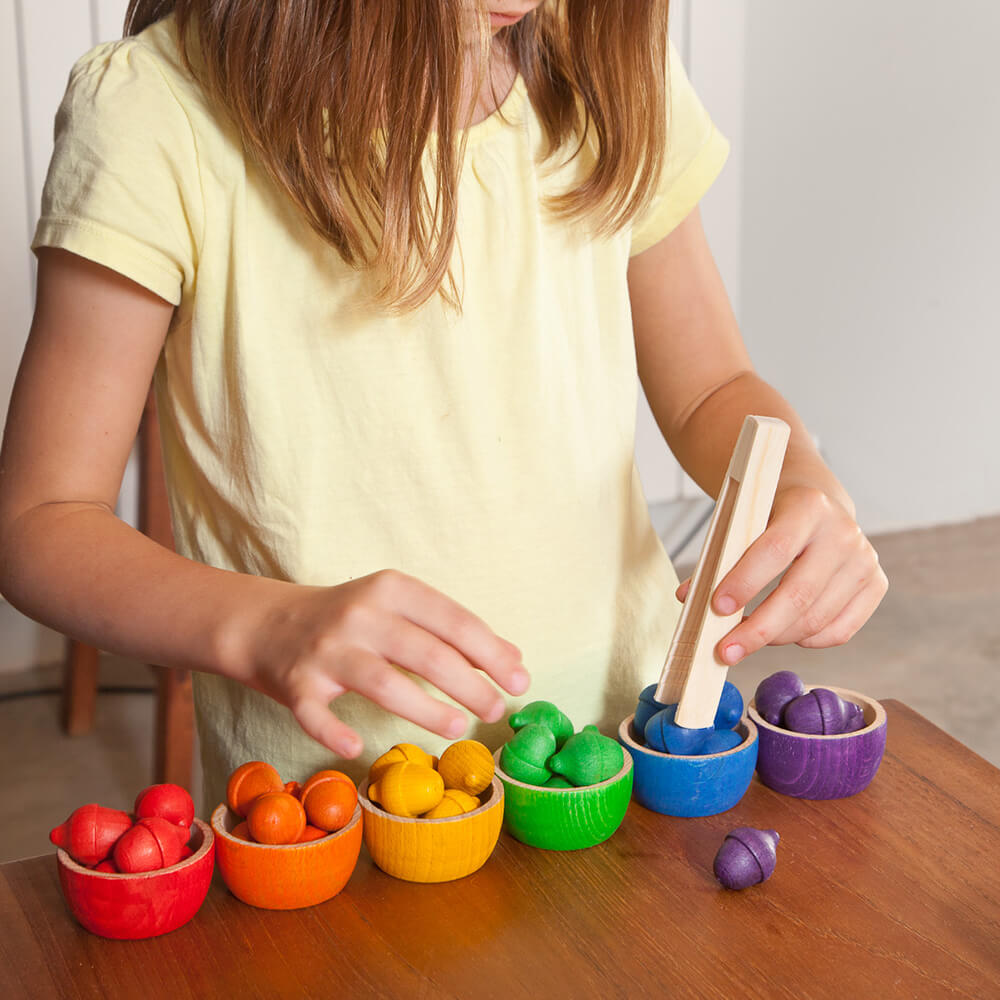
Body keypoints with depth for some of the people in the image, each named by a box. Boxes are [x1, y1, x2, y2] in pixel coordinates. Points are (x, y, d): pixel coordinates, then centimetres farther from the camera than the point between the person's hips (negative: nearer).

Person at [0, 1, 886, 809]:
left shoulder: (610, 73, -1)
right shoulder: (156, 115, -14)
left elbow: (711, 390, 12)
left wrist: (802, 487, -11)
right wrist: (267, 627, -29)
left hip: (619, 744, 3)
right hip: (332, 772, -2)